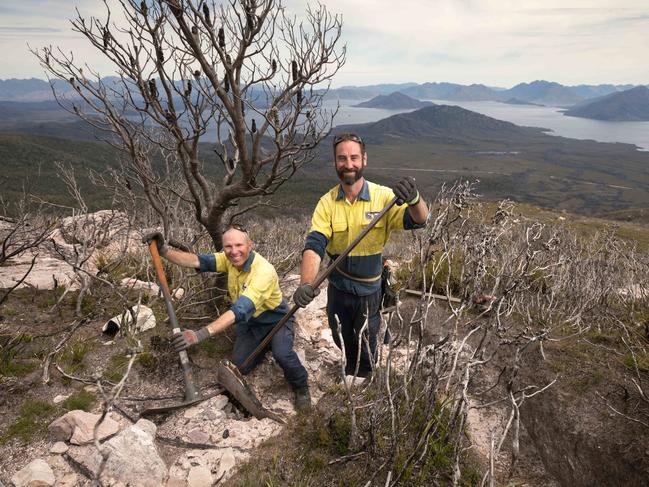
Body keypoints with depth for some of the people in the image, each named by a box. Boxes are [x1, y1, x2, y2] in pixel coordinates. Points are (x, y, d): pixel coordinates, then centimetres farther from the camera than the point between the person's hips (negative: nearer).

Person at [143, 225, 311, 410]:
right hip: (250, 322, 6)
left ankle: (301, 387, -1)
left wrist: (201, 334, -52)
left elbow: (240, 310, -45)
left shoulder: (264, 271, -36)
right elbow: (197, 261, -24)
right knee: (239, 366, -2)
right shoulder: (229, 259, -14)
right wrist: (164, 251, -39)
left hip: (276, 320, -6)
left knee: (282, 353, -33)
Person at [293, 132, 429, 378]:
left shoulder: (382, 196, -16)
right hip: (337, 288, 3)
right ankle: (349, 378, 53)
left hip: (370, 290, -2)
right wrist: (306, 283, -37)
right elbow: (314, 245, -20)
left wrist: (414, 199, -50)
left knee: (366, 347, 14)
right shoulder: (327, 202, -10)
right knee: (342, 341, 24)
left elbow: (418, 220, -26)